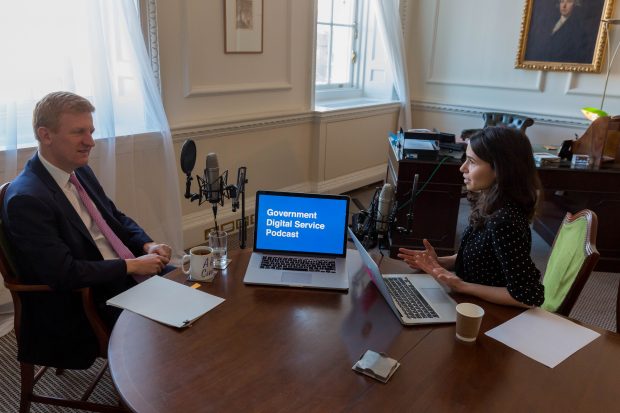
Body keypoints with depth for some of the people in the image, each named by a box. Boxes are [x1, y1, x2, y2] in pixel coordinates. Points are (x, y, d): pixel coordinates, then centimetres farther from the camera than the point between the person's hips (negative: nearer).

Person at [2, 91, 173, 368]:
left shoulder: (81, 171, 6)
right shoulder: (25, 199, -20)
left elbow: (117, 218, 16)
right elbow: (63, 273, -24)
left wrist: (148, 246, -4)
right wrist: (133, 265, -19)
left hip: (131, 275, 8)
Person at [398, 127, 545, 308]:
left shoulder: (503, 222, -30)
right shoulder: (489, 205, -4)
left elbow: (529, 296, -26)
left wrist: (462, 286, -24)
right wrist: (439, 262, -3)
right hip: (473, 304, 7)